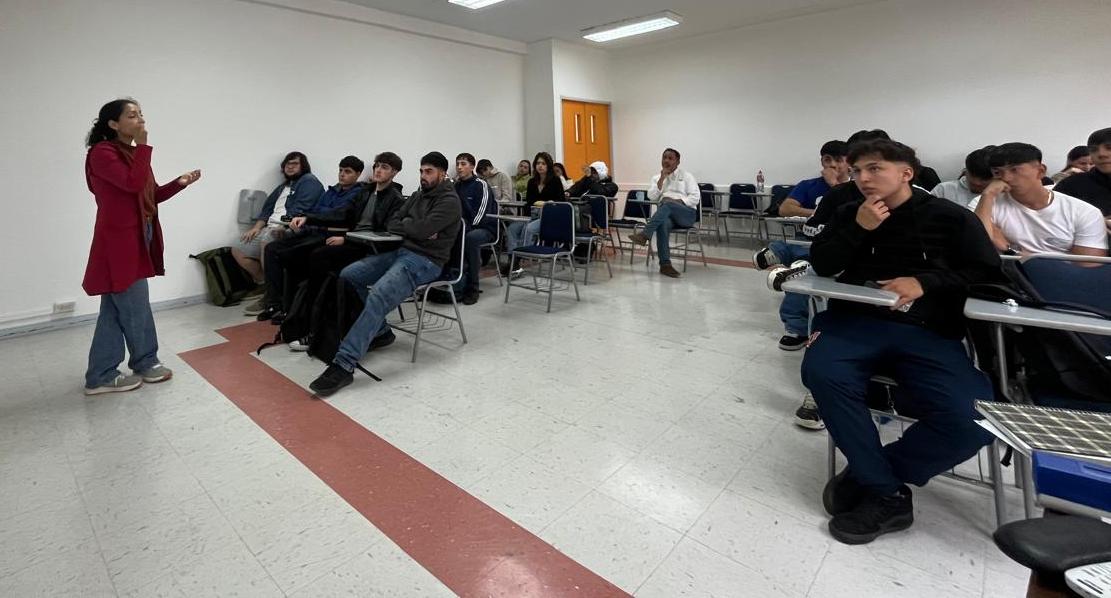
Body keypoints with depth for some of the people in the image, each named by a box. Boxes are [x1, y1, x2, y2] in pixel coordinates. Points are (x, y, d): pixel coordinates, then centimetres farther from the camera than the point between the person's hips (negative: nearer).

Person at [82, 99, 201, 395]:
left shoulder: (132, 153, 16)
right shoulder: (102, 153, -11)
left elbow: (151, 196, 16)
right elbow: (134, 184, -26)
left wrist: (179, 183, 2)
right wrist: (143, 146, -20)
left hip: (136, 238, 9)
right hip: (119, 241, -9)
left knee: (116, 310, 11)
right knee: (136, 308, 1)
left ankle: (101, 377, 20)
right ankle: (145, 365, 19)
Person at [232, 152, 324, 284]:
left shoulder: (309, 181, 1)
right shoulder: (283, 186, 29)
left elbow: (300, 209, -14)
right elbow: (267, 208, 22)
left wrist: (283, 227, -23)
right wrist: (257, 227, 5)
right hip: (270, 228, 9)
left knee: (267, 239, -37)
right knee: (237, 251, 0)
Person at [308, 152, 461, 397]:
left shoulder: (450, 202, -6)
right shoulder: (418, 196, 21)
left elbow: (420, 229, -19)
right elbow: (392, 224, 15)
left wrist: (405, 224, 2)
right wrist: (414, 227, -4)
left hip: (426, 261, -9)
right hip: (400, 252, 9)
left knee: (377, 297, -30)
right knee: (347, 275, -3)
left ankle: (344, 365, -33)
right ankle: (379, 330, 9)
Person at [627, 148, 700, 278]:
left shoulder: (686, 176, 13)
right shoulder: (656, 178, 21)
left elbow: (695, 198, 2)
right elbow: (652, 197, 3)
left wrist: (677, 201, -11)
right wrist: (662, 178, -1)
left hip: (687, 213, -2)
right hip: (667, 213, 2)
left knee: (667, 204, -37)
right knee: (662, 223, -37)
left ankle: (644, 235, -46)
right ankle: (665, 264, -42)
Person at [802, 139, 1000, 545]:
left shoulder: (952, 218, 10)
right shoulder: (850, 213, 17)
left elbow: (987, 273, 6)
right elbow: (821, 266, 8)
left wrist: (926, 281, -10)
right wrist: (859, 229, -5)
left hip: (929, 332, 0)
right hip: (856, 321, 1)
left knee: (972, 418, -26)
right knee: (820, 370, -33)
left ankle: (868, 476, -4)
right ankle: (887, 493, -17)